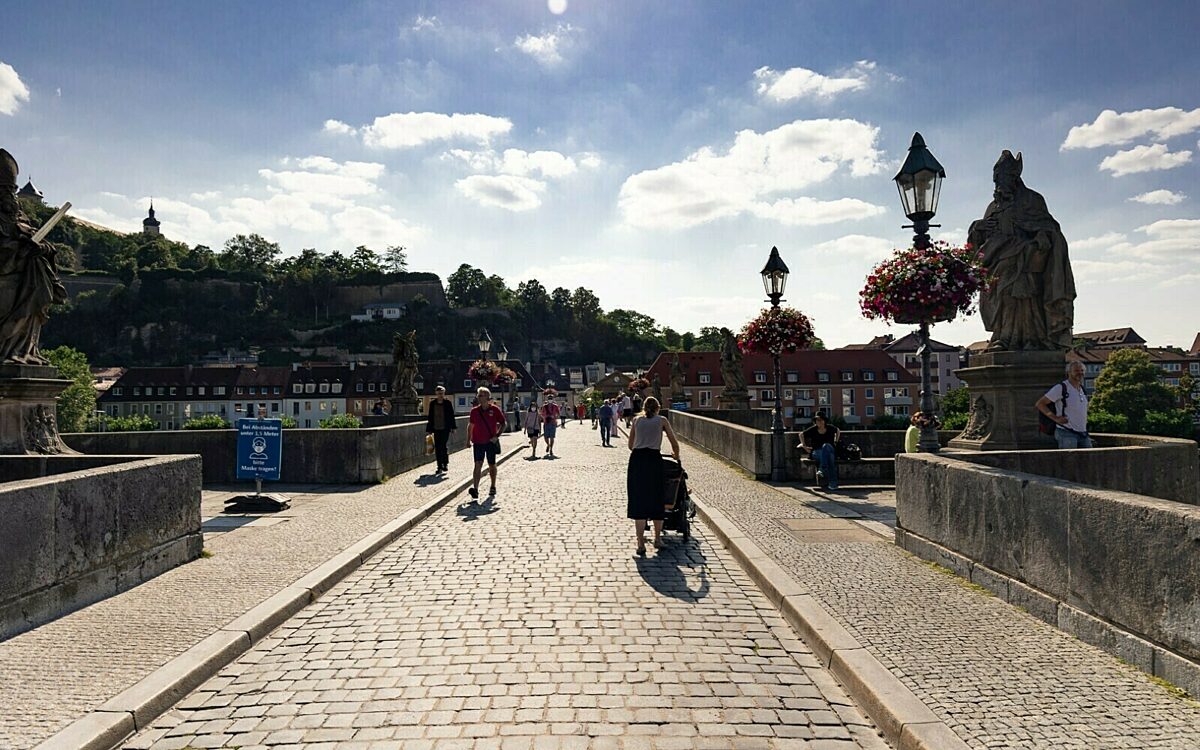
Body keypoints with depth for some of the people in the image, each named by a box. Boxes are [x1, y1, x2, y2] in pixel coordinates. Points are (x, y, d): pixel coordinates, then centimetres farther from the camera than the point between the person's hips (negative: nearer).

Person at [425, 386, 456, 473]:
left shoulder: (448, 403, 0)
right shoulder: (432, 404, 5)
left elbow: (451, 416, 3)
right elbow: (430, 416, 8)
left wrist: (453, 427, 1)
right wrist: (429, 429, 6)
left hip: (445, 429, -3)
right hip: (436, 429, 3)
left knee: (443, 446, -9)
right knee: (437, 448, 4)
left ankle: (445, 463, 12)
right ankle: (440, 466, 11)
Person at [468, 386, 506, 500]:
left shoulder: (495, 409, -5)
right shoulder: (474, 411, 2)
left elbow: (503, 424, 0)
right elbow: (471, 426, 15)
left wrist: (497, 436, -12)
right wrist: (469, 439, 14)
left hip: (491, 442, -1)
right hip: (478, 442, 1)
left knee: (492, 465, 12)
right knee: (478, 464, -13)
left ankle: (493, 488, 29)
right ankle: (475, 489, -22)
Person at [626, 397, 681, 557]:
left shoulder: (637, 421, 18)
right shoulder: (662, 420, 12)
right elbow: (674, 443, 12)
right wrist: (676, 456, 31)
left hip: (636, 459, 2)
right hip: (654, 460, -2)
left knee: (638, 502, 4)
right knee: (656, 501, 12)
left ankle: (641, 544, 1)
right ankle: (657, 539, 25)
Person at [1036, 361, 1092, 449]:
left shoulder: (1082, 389, 15)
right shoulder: (1061, 388, -8)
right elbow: (1040, 403, -11)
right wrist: (1056, 418, -16)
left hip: (1083, 434, 8)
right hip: (1067, 433, -7)